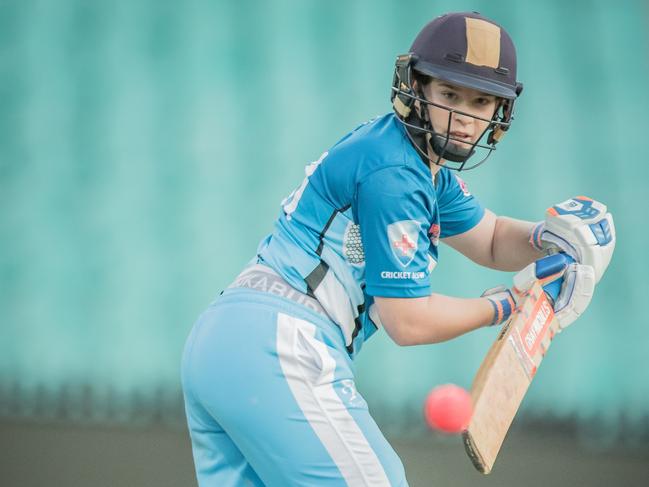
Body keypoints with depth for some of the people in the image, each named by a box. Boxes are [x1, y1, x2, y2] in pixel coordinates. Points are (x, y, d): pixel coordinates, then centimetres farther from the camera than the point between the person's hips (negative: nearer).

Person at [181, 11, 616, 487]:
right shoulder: (394, 174, -12)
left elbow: (490, 241, 27)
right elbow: (409, 321, -12)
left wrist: (550, 234, 6)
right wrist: (507, 304, 0)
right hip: (280, 349, -10)